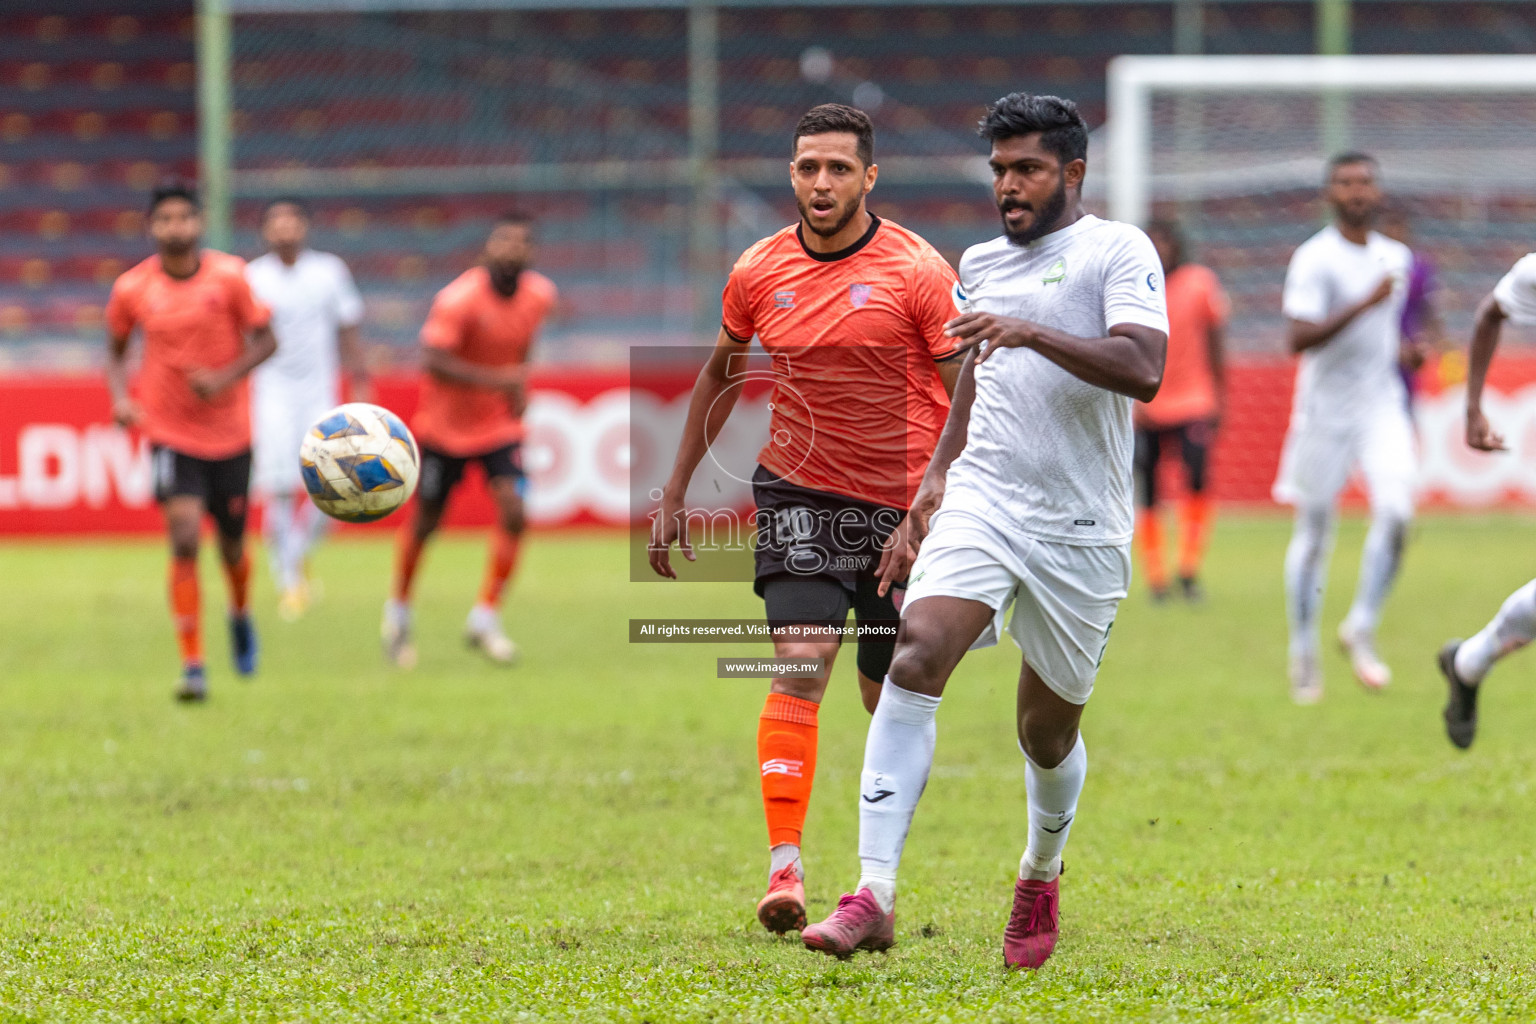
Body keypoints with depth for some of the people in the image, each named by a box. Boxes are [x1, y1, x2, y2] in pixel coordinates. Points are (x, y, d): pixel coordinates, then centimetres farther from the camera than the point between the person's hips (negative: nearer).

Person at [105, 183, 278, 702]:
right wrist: (120, 398, -8)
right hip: (170, 434, -1)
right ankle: (193, 668, -14)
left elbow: (264, 341, -3)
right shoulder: (132, 288, -5)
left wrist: (227, 377, -19)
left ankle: (241, 616, 49)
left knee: (232, 546, 13)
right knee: (185, 539, -17)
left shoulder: (229, 276, -8)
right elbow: (115, 349, 10)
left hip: (229, 432, 1)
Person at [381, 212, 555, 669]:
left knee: (513, 511, -16)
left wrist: (518, 384, 5)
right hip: (446, 423, -4)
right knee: (424, 522, 8)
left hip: (501, 425, 4)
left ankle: (486, 617, -4)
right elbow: (432, 361, -31)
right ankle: (398, 610, 32)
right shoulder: (459, 299, -24)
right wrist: (494, 379, -36)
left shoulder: (540, 295, -5)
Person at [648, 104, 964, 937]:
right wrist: (675, 494, 16)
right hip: (799, 494, 1)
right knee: (800, 665, -18)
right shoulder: (758, 272, 1)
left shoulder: (917, 272, -9)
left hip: (900, 504, -1)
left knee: (889, 696, 7)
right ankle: (785, 868, -23)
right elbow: (719, 377, 17)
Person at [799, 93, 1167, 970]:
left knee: (1048, 734, 8)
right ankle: (875, 896, -28)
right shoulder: (982, 263, 15)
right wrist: (941, 470, 20)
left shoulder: (1117, 250, -5)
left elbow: (1142, 370, -20)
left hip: (1081, 527, -4)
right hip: (982, 497, 4)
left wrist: (1033, 332, -29)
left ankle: (1042, 877, 40)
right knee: (916, 658, -22)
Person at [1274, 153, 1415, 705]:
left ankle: (1362, 629, -2)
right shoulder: (1314, 260, -12)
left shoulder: (1395, 257, 10)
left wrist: (1404, 345, 8)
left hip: (1382, 405, 4)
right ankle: (1303, 651, 18)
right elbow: (1300, 339, -23)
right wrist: (1365, 304, -29)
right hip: (1326, 408, -4)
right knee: (1314, 531, 4)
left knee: (1395, 509, -17)